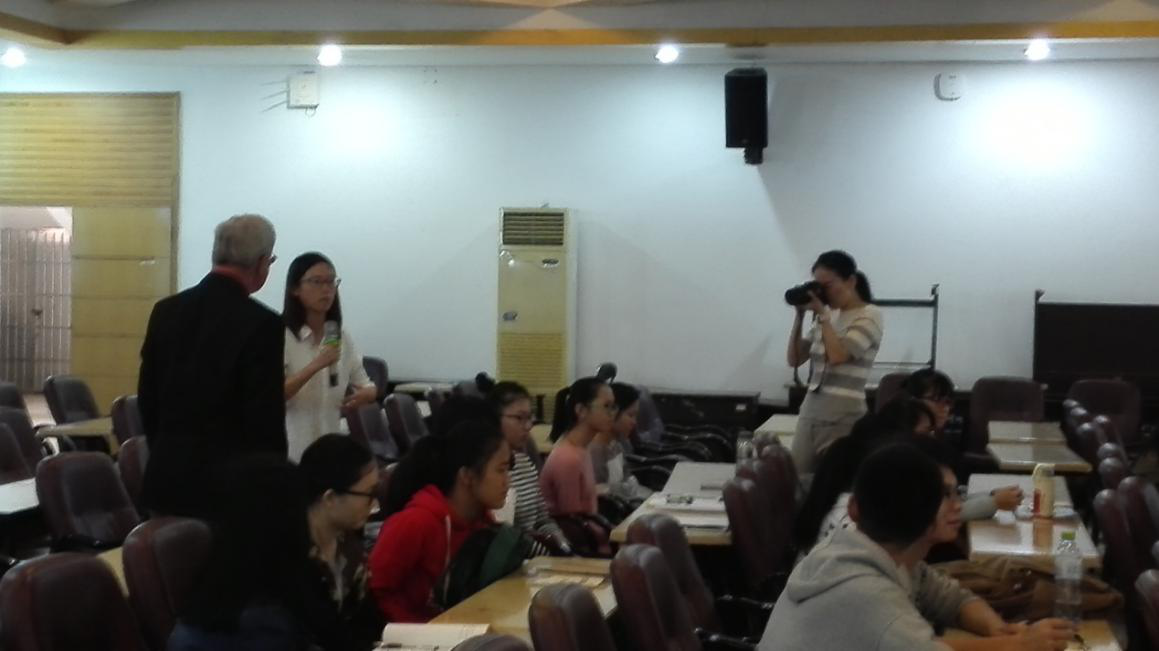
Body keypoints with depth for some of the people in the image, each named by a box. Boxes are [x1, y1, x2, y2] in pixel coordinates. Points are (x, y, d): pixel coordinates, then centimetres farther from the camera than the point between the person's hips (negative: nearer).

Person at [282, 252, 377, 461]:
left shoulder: (342, 338, 8)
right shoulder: (280, 337, -10)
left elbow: (366, 385, 16)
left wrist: (367, 393, -7)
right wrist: (315, 366, -29)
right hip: (289, 453, -5)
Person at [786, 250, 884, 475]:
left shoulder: (869, 315, -4)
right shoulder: (827, 317, 15)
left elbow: (837, 355, -18)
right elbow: (794, 359, 13)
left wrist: (822, 314, -10)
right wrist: (800, 315, 5)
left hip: (843, 417, -7)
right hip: (809, 412, 7)